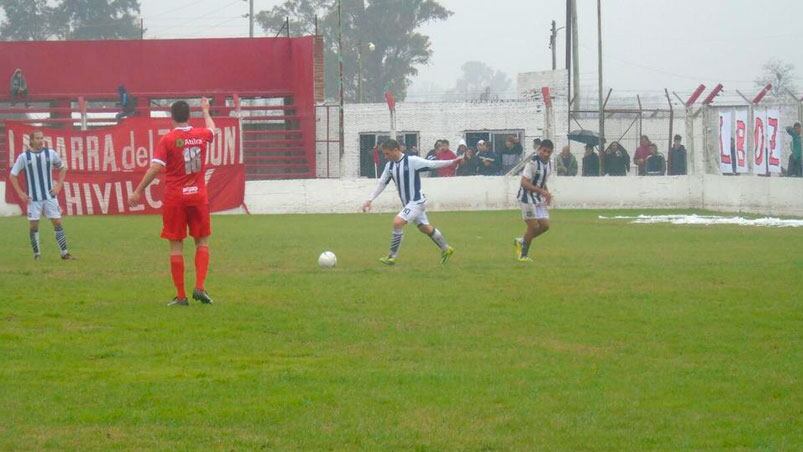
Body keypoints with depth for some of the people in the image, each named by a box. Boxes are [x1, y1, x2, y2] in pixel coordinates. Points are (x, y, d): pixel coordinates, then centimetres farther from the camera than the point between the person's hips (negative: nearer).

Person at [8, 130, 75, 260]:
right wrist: (20, 193, -5)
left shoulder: (51, 153, 0)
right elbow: (13, 175, 2)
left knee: (58, 223, -2)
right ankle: (36, 253, 13)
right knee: (33, 225, 1)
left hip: (49, 196, 1)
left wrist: (58, 186, 4)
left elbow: (62, 168, 15)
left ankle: (64, 253, 2)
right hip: (33, 198, -1)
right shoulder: (24, 157, -5)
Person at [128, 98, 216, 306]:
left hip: (174, 197, -2)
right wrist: (205, 110, 46)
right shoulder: (201, 135, 2)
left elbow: (155, 168, -15)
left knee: (176, 246, 2)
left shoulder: (168, 140, -9)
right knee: (203, 241, 14)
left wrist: (138, 192, -8)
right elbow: (212, 129, 28)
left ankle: (181, 296, 2)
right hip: (198, 195, 2)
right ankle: (199, 287, -1)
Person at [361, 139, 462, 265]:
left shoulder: (412, 161, -19)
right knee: (425, 228, 18)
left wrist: (452, 162, -23)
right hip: (407, 203, 8)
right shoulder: (390, 166, 3)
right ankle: (445, 249, 35)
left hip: (416, 201, -8)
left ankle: (392, 256, -13)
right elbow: (382, 183, 11)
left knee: (397, 222, -21)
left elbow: (431, 164, -16)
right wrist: (370, 200, 5)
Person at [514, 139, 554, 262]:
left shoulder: (548, 164, 8)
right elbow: (524, 183, -24)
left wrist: (547, 194, 6)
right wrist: (542, 191, -29)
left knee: (545, 225, 4)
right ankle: (523, 255, 10)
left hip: (539, 199, 8)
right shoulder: (533, 163, -20)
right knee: (533, 226, -6)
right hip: (527, 198, -8)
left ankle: (522, 241, 23)